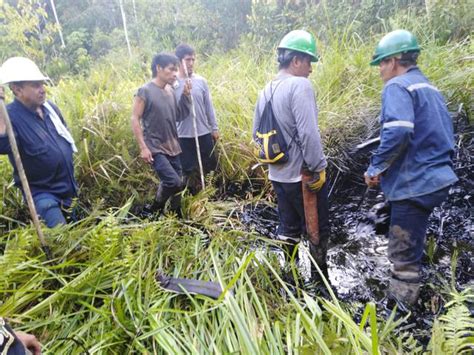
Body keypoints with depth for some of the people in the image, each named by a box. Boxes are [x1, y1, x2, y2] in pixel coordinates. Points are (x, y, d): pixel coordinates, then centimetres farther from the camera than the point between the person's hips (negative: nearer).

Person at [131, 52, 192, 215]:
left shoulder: (170, 91, 8)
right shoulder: (145, 91, -11)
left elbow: (180, 116, 14)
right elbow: (134, 119, -11)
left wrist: (186, 95, 0)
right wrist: (143, 147, -16)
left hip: (172, 147, 7)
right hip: (155, 149, -7)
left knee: (176, 184, 9)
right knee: (174, 183, -16)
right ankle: (157, 210, 11)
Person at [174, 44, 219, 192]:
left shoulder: (201, 81, 2)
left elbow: (209, 106, 7)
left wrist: (214, 128, 7)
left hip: (204, 133, 3)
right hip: (184, 135, -3)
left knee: (209, 165, 13)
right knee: (189, 170, 7)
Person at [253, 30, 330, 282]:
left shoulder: (266, 90, 7)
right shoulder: (300, 85, -17)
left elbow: (257, 133, 13)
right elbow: (308, 133, -24)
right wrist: (319, 168, -14)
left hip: (278, 174, 7)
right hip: (303, 174, -7)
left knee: (288, 227, 20)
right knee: (318, 228, 11)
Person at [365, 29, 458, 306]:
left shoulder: (397, 86, -12)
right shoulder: (429, 88, 18)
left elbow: (398, 131, -28)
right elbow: (444, 133, 20)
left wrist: (376, 168, -18)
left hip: (414, 183, -10)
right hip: (434, 178, 10)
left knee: (404, 251, 1)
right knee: (412, 243, 23)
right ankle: (407, 298, 38)